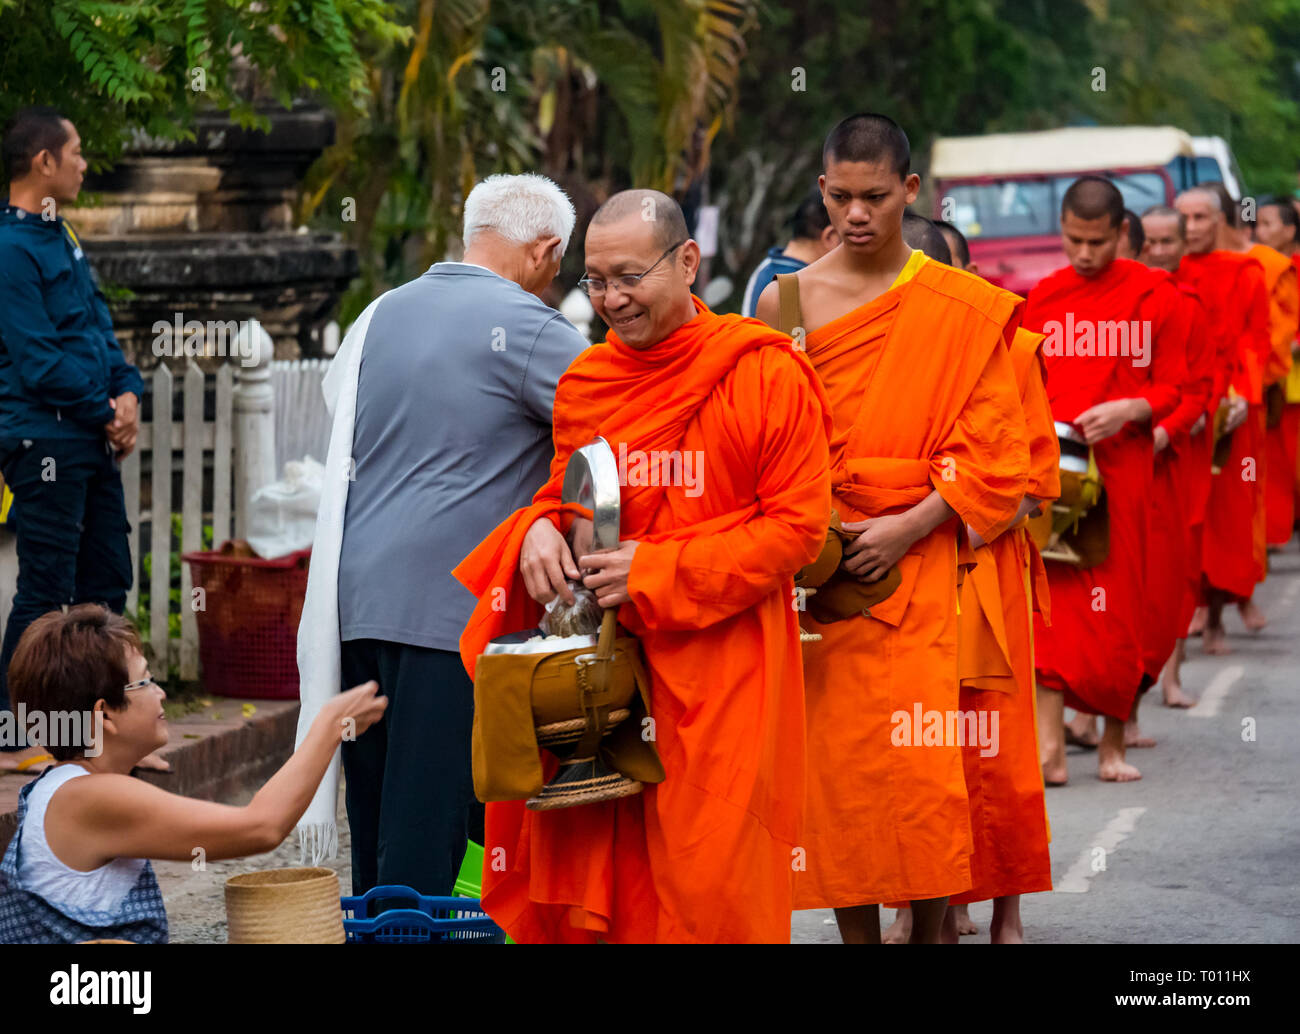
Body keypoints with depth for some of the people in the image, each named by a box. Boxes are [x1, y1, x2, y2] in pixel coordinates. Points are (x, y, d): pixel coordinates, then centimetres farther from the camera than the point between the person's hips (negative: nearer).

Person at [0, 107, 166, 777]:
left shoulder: (61, 238, 16)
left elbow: (99, 327, 19)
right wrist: (106, 413, -10)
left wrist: (128, 391, 2)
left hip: (94, 443, 9)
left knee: (106, 583, 12)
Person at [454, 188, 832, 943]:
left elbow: (797, 526, -8)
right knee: (590, 866, 3)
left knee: (709, 878, -4)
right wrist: (538, 531, -1)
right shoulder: (585, 380, 11)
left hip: (719, 668, -5)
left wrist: (659, 571, -15)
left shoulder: (766, 375, -6)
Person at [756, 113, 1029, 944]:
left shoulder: (965, 309, 1)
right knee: (835, 764, 1)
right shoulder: (785, 302, 8)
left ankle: (931, 931, 8)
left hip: (920, 567, -2)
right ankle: (857, 934, 12)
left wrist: (907, 528, -13)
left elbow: (992, 454, -2)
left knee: (926, 767, -7)